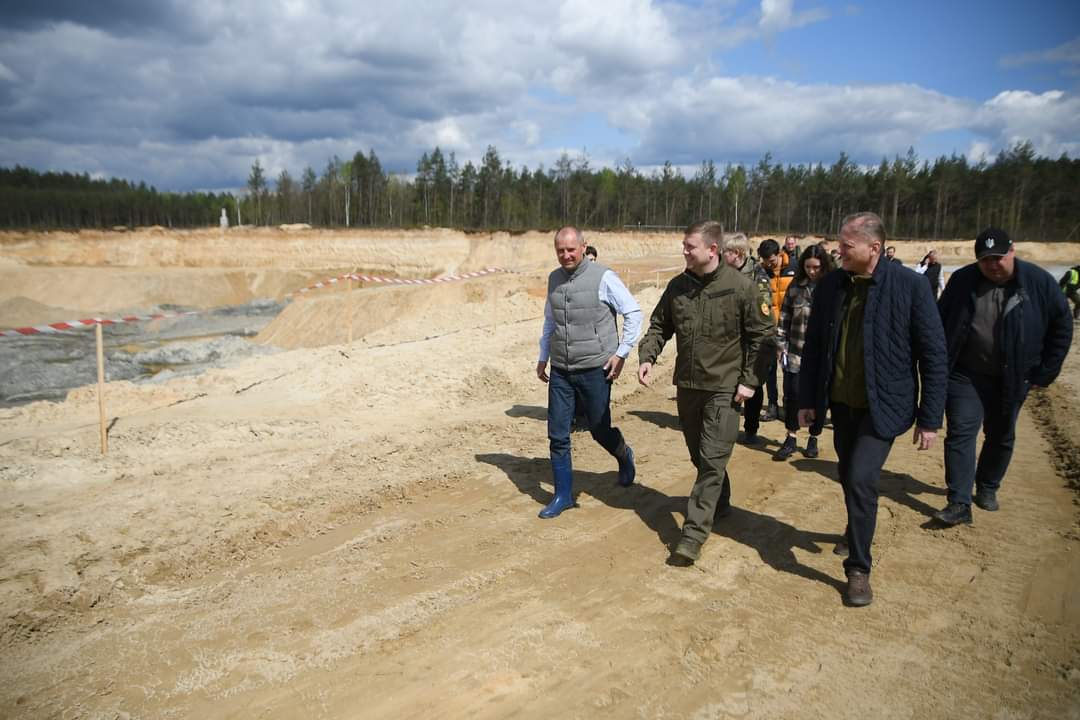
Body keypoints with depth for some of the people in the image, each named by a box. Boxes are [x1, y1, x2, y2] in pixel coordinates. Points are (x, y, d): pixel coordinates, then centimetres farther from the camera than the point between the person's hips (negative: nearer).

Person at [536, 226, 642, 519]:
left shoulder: (603, 277, -10)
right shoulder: (554, 279, 7)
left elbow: (634, 313, -6)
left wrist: (621, 353, -10)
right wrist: (543, 358, 19)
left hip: (595, 369, -5)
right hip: (560, 371, 5)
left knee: (599, 429, 7)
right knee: (557, 435, 4)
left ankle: (624, 456, 40)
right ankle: (563, 495, 19)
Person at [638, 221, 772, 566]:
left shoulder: (740, 287, -11)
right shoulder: (677, 286, 1)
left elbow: (759, 335, -6)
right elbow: (659, 326, 10)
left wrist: (749, 380, -9)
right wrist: (647, 357, -7)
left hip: (724, 388, -5)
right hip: (687, 384, 5)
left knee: (712, 460, -7)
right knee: (699, 455, 18)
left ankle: (694, 534, -4)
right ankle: (719, 500, 43)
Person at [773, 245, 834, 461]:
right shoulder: (795, 287, 3)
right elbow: (784, 317, 7)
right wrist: (781, 344, 2)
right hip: (796, 352, 2)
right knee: (792, 394, 1)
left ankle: (813, 439, 26)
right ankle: (791, 439, 16)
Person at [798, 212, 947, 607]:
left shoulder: (910, 285, -13)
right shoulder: (830, 285, -1)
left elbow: (933, 354, -9)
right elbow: (813, 346, 7)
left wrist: (930, 417, -8)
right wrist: (807, 400, 8)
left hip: (882, 405, -4)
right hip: (841, 401, 5)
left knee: (861, 478, -13)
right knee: (849, 476, 16)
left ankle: (859, 567, 5)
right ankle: (858, 530, 45)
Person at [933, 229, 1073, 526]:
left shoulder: (1038, 282, -6)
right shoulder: (962, 280, -5)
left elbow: (1062, 325, 2)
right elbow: (940, 322, 4)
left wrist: (1045, 371, 0)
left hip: (1011, 378, 1)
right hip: (965, 375, -1)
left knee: (1001, 436, 14)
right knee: (960, 433, -9)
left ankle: (987, 488, 36)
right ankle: (959, 503, -8)